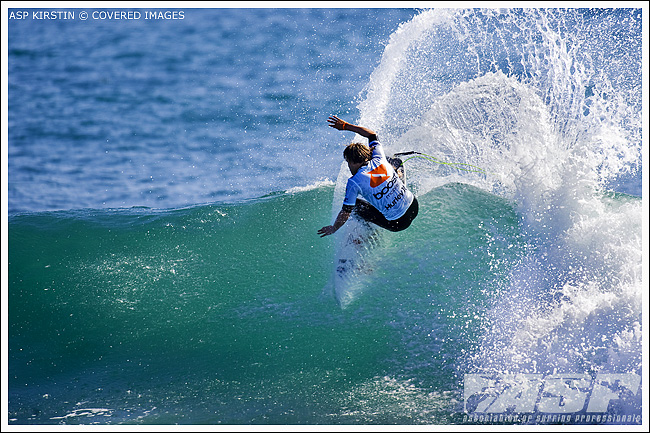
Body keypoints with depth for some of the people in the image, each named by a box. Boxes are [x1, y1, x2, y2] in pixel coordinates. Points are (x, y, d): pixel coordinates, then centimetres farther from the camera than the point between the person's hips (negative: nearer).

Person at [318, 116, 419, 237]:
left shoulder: (354, 182, -16)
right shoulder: (379, 158, -3)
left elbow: (346, 212, -9)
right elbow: (372, 135, 16)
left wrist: (333, 228, 9)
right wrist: (346, 126, 22)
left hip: (397, 224, -5)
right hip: (414, 207, 5)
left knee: (356, 205, 11)